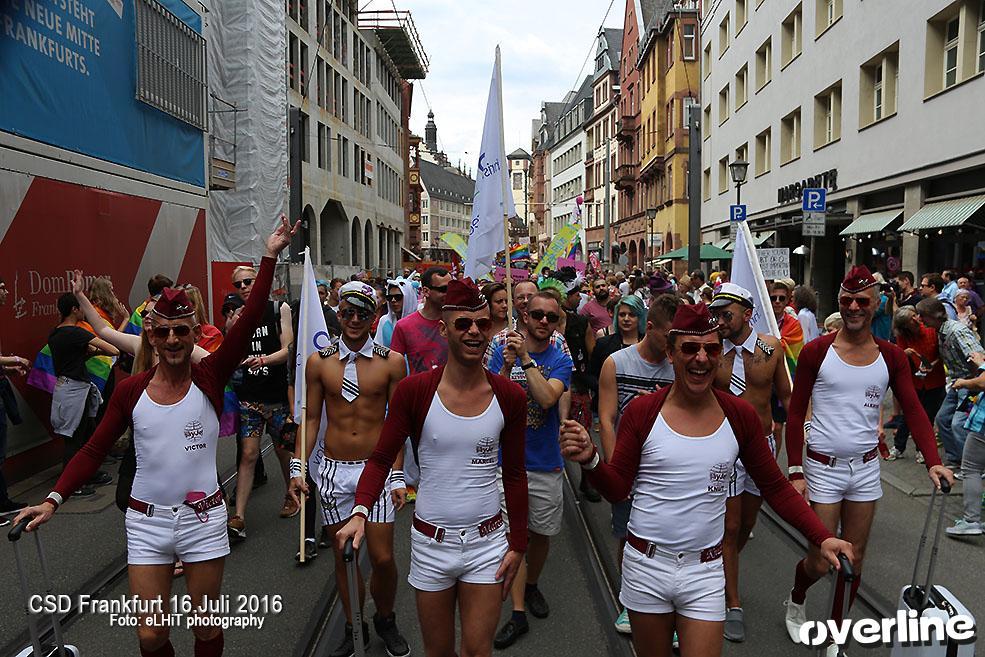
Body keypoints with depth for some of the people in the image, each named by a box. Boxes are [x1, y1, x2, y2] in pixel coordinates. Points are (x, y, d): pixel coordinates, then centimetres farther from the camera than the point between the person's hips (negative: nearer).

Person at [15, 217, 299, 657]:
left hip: (203, 518, -1)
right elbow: (95, 450, 5)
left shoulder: (209, 378, -8)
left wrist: (270, 257, -25)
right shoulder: (130, 390, -1)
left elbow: (248, 321, -19)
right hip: (147, 522, 1)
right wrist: (54, 500, -6)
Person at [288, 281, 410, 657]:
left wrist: (398, 476, -3)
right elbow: (312, 418, 6)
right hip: (333, 470, 1)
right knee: (344, 556, 11)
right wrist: (297, 467, -2)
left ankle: (386, 621, 28)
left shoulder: (392, 362, -2)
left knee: (382, 558, 0)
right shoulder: (319, 362, 1)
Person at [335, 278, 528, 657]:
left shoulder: (509, 397, -5)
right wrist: (360, 512, -23)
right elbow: (381, 459, -6)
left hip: (487, 541, 1)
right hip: (431, 543, 0)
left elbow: (514, 475, 4)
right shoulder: (414, 390, -11)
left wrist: (517, 544, 4)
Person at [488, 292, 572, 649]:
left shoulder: (560, 360, -4)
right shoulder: (502, 352, -2)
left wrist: (526, 358, -26)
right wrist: (507, 366, -23)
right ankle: (518, 613, 10)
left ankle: (532, 586, 42)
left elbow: (547, 398, -21)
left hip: (545, 462, 1)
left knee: (541, 533, 16)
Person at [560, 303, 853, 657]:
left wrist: (822, 537, -4)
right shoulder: (642, 411, -8)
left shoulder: (741, 415, -3)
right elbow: (617, 488, -4)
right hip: (645, 565, 0)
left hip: (705, 572, 1)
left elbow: (775, 487, 6)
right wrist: (589, 460, -23)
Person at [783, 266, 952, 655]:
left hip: (866, 467, 3)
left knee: (854, 559, 12)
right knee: (821, 562, 2)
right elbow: (796, 413, -6)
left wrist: (932, 460, -16)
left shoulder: (891, 356, 1)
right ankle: (795, 601, 35)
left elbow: (913, 411, -1)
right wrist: (795, 471, -10)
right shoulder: (816, 351, -9)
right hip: (823, 468, -3)